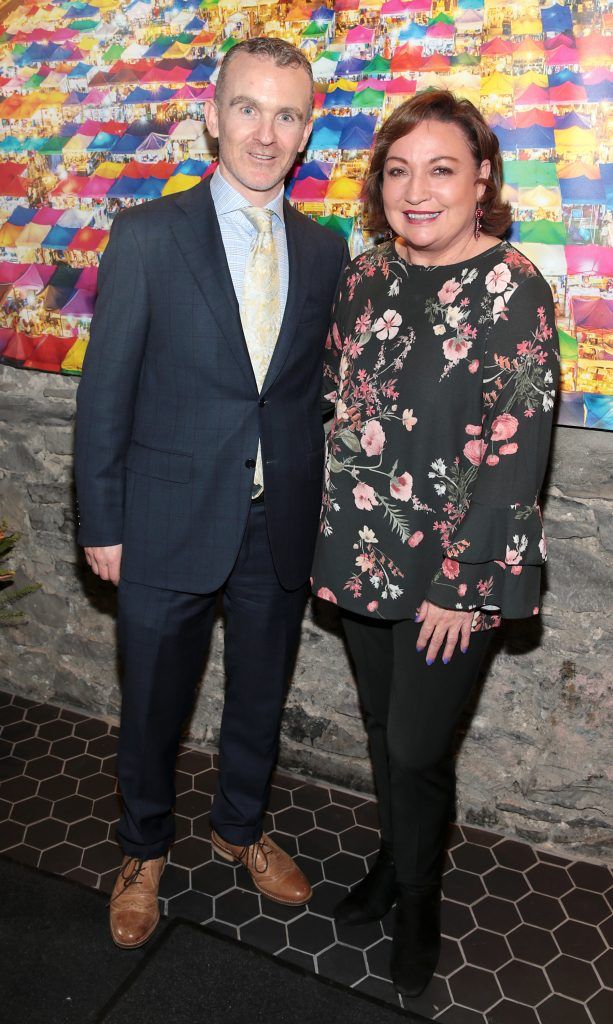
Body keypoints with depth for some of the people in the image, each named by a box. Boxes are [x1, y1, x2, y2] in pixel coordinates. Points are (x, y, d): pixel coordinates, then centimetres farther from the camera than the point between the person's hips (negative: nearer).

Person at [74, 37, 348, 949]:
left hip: (281, 528, 3)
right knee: (154, 708, 15)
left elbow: (318, 386, 7)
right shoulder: (146, 236, -6)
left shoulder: (326, 251, 3)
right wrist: (102, 524, -6)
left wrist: (318, 510, -2)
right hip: (170, 523, -2)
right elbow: (105, 391, -6)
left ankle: (241, 828, 47)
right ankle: (145, 852, 42)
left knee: (260, 697, 20)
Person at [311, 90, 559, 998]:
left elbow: (517, 449, -15)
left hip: (455, 570, -5)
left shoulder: (513, 290, -13)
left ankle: (419, 901, 35)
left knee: (418, 748, 5)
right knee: (382, 727, 19)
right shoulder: (365, 277, 4)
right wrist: (336, 535, 9)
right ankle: (395, 861, 46)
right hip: (363, 551, 5)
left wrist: (460, 583, -16)